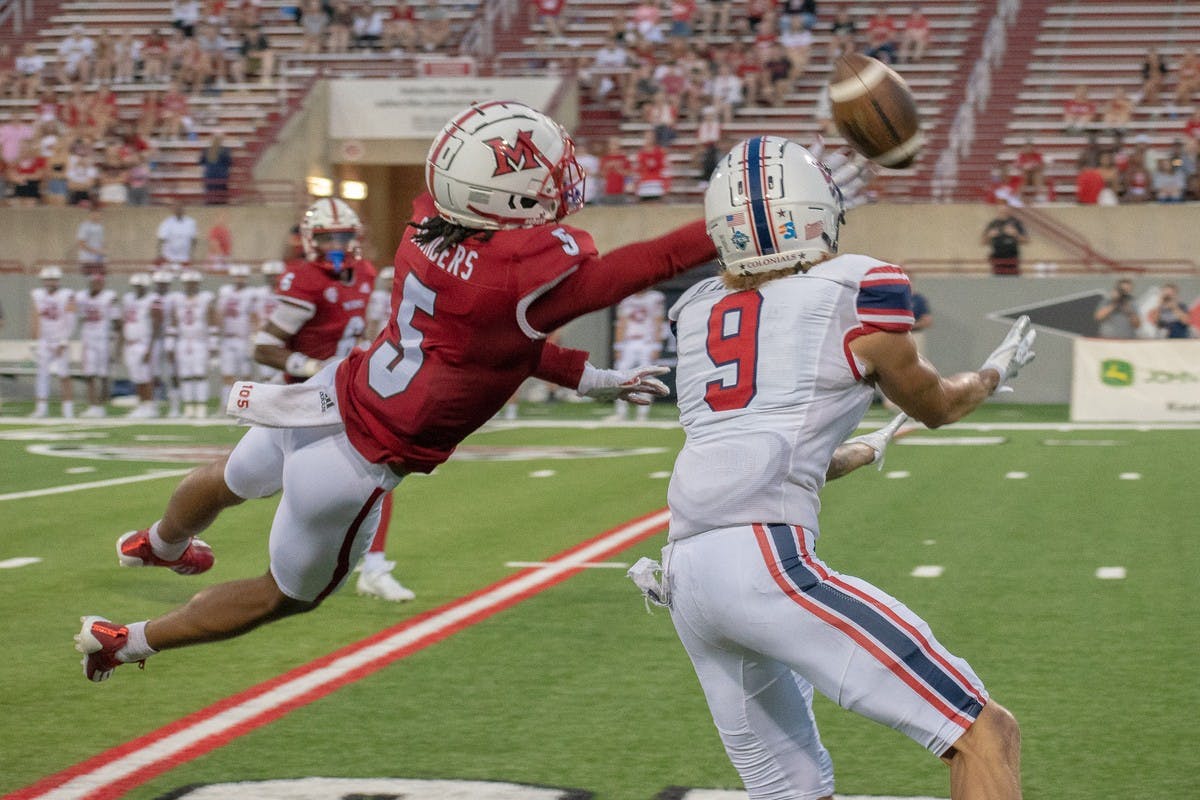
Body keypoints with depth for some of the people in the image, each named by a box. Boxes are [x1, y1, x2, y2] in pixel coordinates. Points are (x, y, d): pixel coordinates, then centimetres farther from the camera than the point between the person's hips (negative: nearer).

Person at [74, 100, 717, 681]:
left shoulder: (429, 226, -8)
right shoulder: (527, 271, -30)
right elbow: (655, 262, -22)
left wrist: (589, 378, 8)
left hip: (331, 396, 7)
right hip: (356, 466, -6)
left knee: (228, 480, 38)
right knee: (288, 594, 23)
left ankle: (159, 544, 71)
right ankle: (127, 643, 38)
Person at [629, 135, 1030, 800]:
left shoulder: (698, 312, 21)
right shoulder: (854, 294, 5)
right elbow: (936, 406, 22)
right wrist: (996, 372, 44)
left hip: (687, 579, 8)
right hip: (765, 562, -7)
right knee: (986, 735, -6)